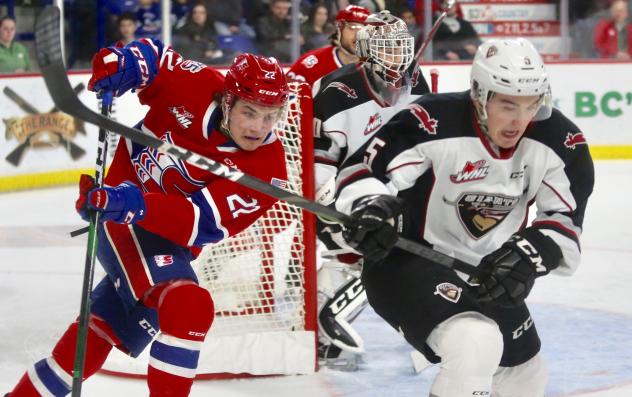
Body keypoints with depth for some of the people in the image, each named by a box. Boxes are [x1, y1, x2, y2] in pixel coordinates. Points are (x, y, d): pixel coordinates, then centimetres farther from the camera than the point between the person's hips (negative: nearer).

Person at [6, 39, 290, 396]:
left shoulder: (266, 171, -18)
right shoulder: (197, 88, -18)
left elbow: (202, 224, -28)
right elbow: (150, 56, 1)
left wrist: (136, 206, -43)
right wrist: (118, 62, -23)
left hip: (171, 233, 3)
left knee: (103, 327, 15)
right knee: (189, 305, -25)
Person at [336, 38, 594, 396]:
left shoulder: (559, 140, -12)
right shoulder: (433, 123, -27)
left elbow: (565, 219, -7)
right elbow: (363, 169, -19)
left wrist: (531, 253, -26)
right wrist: (370, 207, -40)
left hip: (488, 272, 7)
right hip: (407, 260, -7)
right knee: (475, 343, -33)